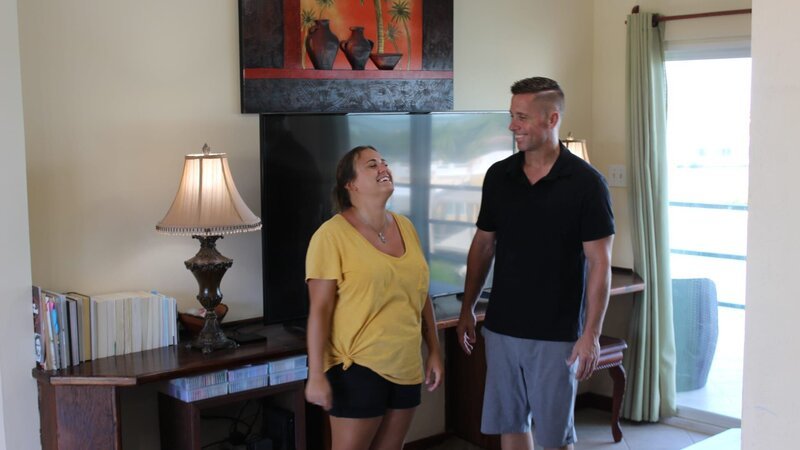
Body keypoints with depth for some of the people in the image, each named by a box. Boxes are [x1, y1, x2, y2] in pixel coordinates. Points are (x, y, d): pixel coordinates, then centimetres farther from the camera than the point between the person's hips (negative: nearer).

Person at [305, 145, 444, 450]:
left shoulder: (406, 227, 7)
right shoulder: (332, 234, -11)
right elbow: (319, 309, -13)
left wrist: (434, 351, 13)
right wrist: (316, 374, -15)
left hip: (406, 366, 6)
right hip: (359, 367, -6)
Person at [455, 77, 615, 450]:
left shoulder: (586, 183, -11)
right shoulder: (498, 176, 2)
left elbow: (600, 262, -10)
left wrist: (591, 334, -14)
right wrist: (467, 309, 10)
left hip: (557, 334, -4)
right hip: (501, 327, 4)